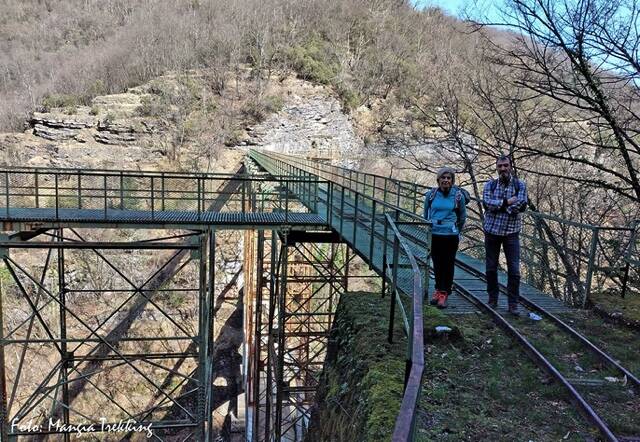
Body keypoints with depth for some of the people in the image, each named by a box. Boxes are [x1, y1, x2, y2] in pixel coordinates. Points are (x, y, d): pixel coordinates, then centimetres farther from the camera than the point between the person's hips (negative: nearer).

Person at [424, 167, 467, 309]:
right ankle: (438, 289, 24)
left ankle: (444, 293, 11)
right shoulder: (431, 194, -1)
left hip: (451, 236, -2)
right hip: (434, 234, 2)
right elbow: (426, 213, 15)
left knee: (448, 264, 3)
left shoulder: (458, 195, -5)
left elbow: (462, 216, 10)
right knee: (437, 263, 9)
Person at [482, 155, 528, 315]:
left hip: (511, 232, -1)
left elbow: (522, 205, -15)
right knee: (491, 268, 9)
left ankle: (513, 304, 6)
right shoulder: (490, 185, 4)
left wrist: (497, 206, -13)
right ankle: (492, 299, 23)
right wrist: (506, 202, -18)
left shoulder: (520, 185, 1)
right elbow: (486, 203, -13)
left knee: (514, 270, -3)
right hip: (492, 231, 1)